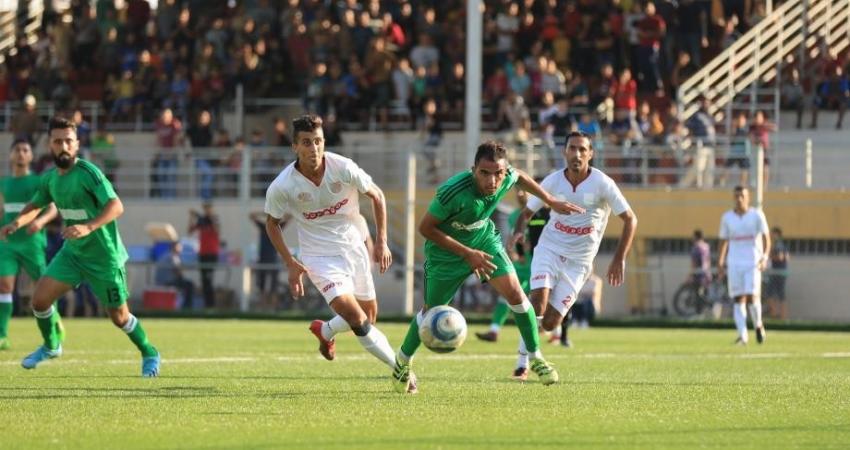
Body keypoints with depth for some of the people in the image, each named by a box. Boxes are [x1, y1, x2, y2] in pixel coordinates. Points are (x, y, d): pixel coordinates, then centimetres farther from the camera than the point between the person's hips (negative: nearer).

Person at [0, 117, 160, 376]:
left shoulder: (87, 172, -21)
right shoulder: (50, 178, 0)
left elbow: (116, 206, -31)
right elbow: (36, 205, 19)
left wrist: (88, 227, -45)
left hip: (105, 255, -6)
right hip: (72, 252, 6)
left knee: (119, 316, 3)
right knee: (40, 298, -5)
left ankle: (149, 354, 28)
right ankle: (51, 346, 21)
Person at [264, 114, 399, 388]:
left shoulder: (343, 168, -17)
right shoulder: (282, 187, -19)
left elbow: (376, 195, 0)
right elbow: (272, 222, 0)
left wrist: (381, 241, -3)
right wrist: (290, 263, -7)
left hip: (354, 249, 3)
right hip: (319, 258, -3)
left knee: (369, 316, 14)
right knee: (357, 319, -18)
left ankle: (325, 331, 44)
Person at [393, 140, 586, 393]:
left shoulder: (507, 178, -23)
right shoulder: (454, 193, -39)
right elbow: (426, 228, -27)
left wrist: (550, 201, 10)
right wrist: (467, 254, -28)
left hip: (484, 240, 4)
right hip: (446, 249, -4)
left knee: (514, 291, -12)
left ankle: (536, 358, 3)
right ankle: (403, 360, 34)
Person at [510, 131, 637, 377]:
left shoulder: (602, 184, -11)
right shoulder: (553, 181, -5)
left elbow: (630, 219, -4)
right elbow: (527, 212, 7)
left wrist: (619, 259, -11)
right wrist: (519, 231, -16)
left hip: (578, 262, 0)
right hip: (549, 249, 0)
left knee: (550, 323, -7)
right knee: (538, 299, -25)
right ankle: (522, 363, -17)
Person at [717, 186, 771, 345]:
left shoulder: (757, 215, 1)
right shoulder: (727, 217, 8)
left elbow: (766, 237, -4)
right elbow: (723, 241, 16)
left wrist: (765, 257, -18)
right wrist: (720, 263, 11)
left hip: (753, 263, -2)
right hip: (734, 264, 2)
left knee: (752, 297, -13)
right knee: (738, 300, -4)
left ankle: (758, 324, 14)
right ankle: (742, 336, -3)